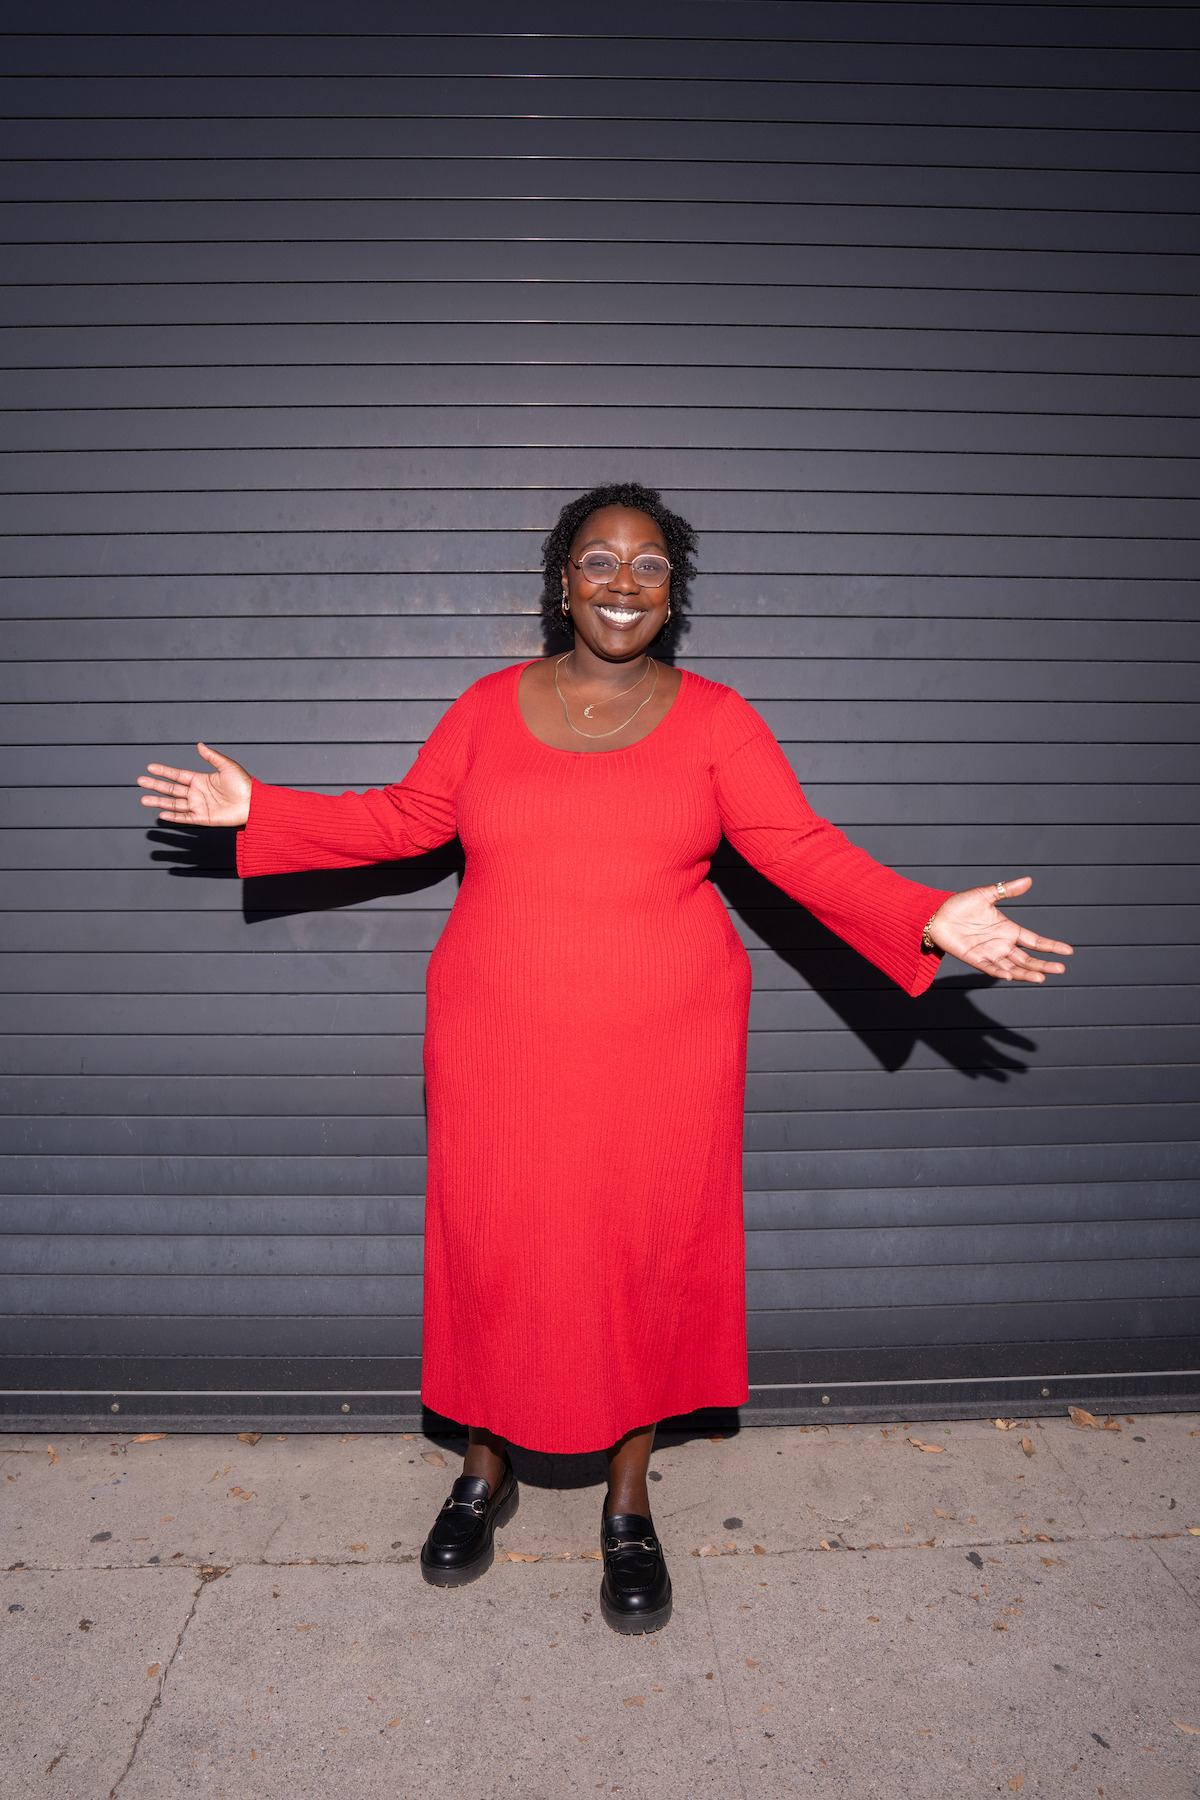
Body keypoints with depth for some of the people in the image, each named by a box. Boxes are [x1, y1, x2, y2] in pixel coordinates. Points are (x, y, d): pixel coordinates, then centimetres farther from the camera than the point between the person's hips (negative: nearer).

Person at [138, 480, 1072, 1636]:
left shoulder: (715, 718, 0)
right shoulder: (490, 706, 5)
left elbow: (802, 852, -5)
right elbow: (401, 821, 10)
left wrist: (928, 922, -18)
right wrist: (256, 811, 6)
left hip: (662, 1047, -1)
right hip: (499, 1047, 1)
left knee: (646, 1257, 9)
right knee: (491, 1251, 11)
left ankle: (628, 1501, 32)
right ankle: (488, 1467, 38)